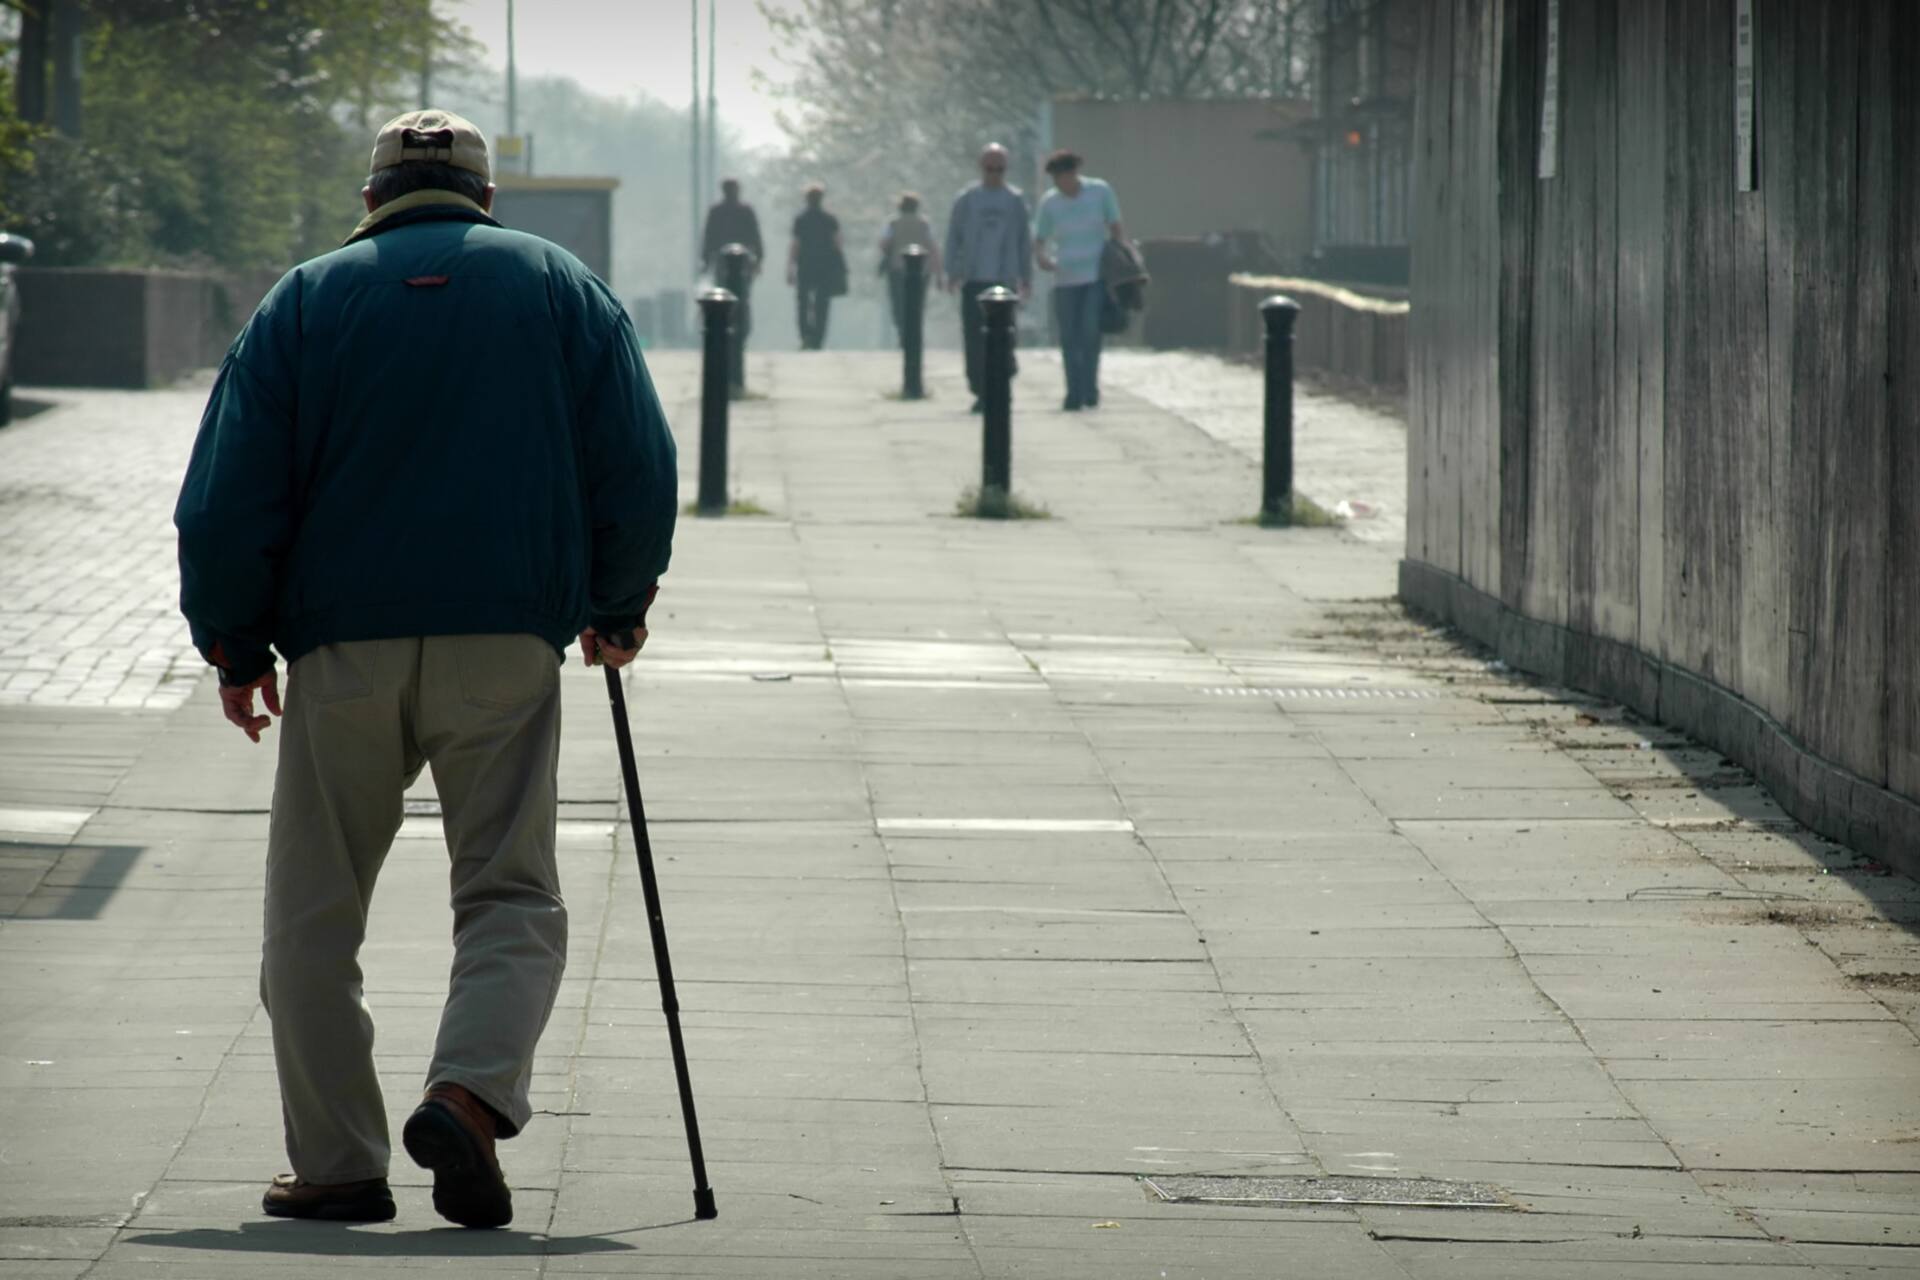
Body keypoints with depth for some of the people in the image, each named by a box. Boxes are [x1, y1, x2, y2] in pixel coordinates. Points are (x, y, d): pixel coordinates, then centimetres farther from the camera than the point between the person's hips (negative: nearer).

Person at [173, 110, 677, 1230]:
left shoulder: (305, 300, 8)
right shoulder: (564, 288, 9)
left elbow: (231, 496, 3)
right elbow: (640, 468, 6)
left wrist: (237, 646, 13)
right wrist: (617, 608, 19)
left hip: (344, 646, 0)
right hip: (509, 643, 0)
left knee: (315, 914, 9)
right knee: (512, 894, 5)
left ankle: (338, 1164, 5)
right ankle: (471, 1095, -20)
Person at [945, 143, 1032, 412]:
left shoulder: (1015, 200, 6)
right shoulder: (967, 199, 5)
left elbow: (1024, 241, 11)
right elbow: (954, 236, 7)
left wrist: (1026, 277, 9)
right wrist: (953, 273, 1)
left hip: (1004, 279, 0)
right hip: (973, 279, 0)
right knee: (974, 338, -3)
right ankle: (980, 392, 3)